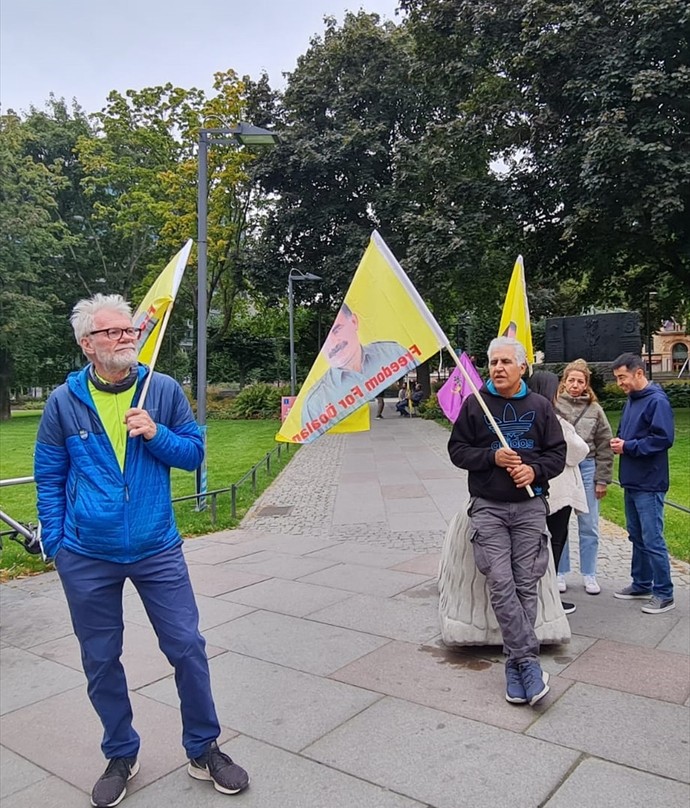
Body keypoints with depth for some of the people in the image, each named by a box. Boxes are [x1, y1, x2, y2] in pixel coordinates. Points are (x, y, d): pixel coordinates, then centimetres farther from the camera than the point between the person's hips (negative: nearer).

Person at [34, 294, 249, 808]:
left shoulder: (164, 390, -3)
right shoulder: (65, 402, -3)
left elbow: (193, 453, 2)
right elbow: (49, 479, 4)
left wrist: (156, 434, -16)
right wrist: (55, 543, -1)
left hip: (157, 550, 0)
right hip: (87, 559, 1)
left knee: (187, 647, 4)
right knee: (101, 659, 13)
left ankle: (203, 750, 26)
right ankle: (121, 755, 36)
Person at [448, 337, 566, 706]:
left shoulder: (540, 406, 6)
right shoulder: (474, 404, 3)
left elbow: (558, 453, 8)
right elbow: (457, 449, 4)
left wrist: (535, 470, -13)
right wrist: (492, 457, -13)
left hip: (530, 506, 1)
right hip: (488, 508, -1)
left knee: (525, 586, 2)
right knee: (500, 583, -11)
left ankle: (515, 664, 13)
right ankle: (528, 661, -3)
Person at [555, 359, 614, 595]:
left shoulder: (594, 409, 1)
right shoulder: (553, 405, -5)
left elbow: (604, 447, 4)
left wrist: (602, 479, 0)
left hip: (586, 469, 2)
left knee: (589, 526, 9)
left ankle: (589, 574, 23)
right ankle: (560, 573, 23)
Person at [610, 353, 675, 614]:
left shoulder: (657, 401, -14)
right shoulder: (631, 400, 13)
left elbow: (663, 439, -21)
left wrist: (628, 447, -17)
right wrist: (619, 440, 2)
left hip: (649, 484, -9)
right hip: (631, 481, 9)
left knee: (652, 540, -3)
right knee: (636, 536, 16)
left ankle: (664, 594, 8)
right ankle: (641, 584, 28)